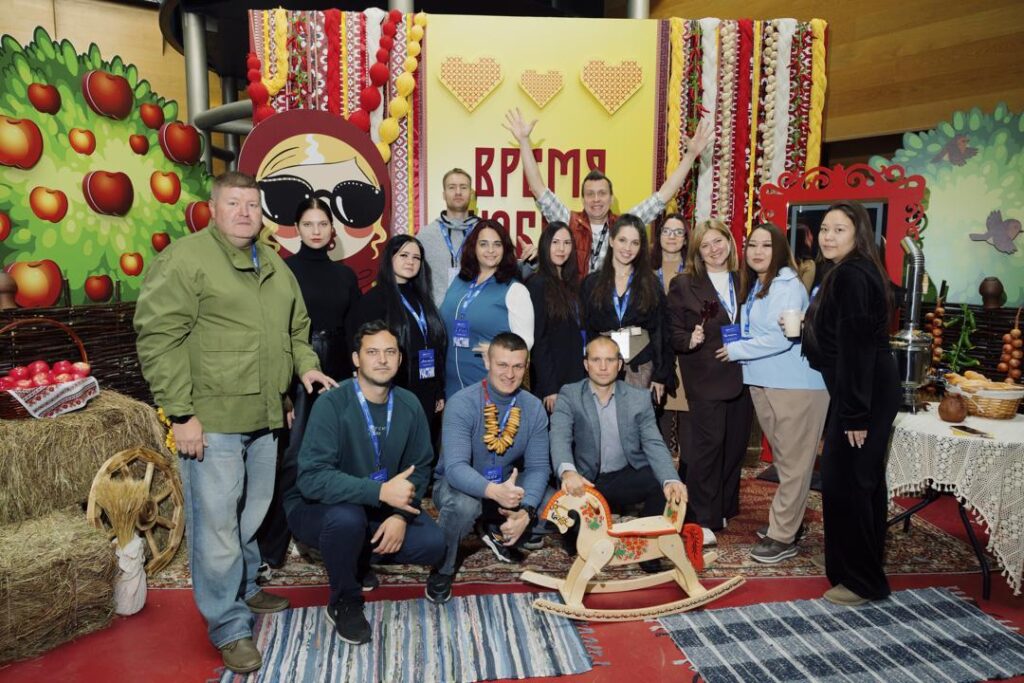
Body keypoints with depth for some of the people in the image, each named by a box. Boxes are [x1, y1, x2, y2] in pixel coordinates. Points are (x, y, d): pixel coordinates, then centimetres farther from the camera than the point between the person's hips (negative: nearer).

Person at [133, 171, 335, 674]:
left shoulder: (274, 265, 15)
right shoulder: (184, 259, -9)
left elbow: (296, 327, 26)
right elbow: (158, 340, -14)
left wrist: (305, 365, 8)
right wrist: (181, 414, -16)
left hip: (265, 417, 7)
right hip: (211, 420, -7)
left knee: (254, 514, 19)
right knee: (216, 522, 1)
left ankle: (244, 588, 39)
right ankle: (230, 626, 15)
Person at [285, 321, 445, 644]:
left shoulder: (409, 405, -6)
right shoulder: (332, 404, -22)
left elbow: (420, 468, 1)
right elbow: (312, 478, -30)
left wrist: (401, 515, -17)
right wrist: (381, 491, -38)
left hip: (381, 507, 5)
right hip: (317, 508, -4)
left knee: (433, 544, -14)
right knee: (347, 517, -37)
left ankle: (362, 554, 14)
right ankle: (344, 602, -6)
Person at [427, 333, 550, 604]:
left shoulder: (534, 408, -9)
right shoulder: (461, 404, -22)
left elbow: (538, 467, -11)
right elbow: (455, 467, -33)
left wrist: (526, 512, -30)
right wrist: (495, 491, -52)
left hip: (508, 486, 5)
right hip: (459, 485, -4)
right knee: (463, 504, -38)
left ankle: (499, 533, 13)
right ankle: (442, 570, -6)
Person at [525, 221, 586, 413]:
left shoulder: (571, 283, 12)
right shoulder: (537, 284, -10)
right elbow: (537, 340, -14)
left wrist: (584, 376, 8)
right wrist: (548, 388, -17)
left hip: (575, 376, 7)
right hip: (552, 381, -7)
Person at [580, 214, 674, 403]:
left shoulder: (650, 284, 6)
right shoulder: (592, 283, 6)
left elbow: (660, 332, 4)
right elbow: (587, 331, 4)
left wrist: (661, 376, -3)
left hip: (642, 367, 0)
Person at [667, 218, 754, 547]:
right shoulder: (683, 284, -1)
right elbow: (674, 333, -2)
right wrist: (690, 341, -21)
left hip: (741, 376, 5)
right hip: (706, 379, -4)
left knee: (736, 444, 9)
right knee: (709, 443, -7)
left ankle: (724, 508, 26)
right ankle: (702, 520, 3)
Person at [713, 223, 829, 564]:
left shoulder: (787, 285, -12)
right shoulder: (753, 287, 14)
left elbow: (781, 337, -21)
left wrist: (737, 350, -12)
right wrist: (735, 349, 2)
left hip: (796, 384, -9)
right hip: (764, 382, 9)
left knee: (793, 462, -1)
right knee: (783, 459, 17)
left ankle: (782, 537, 5)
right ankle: (788, 521, 29)